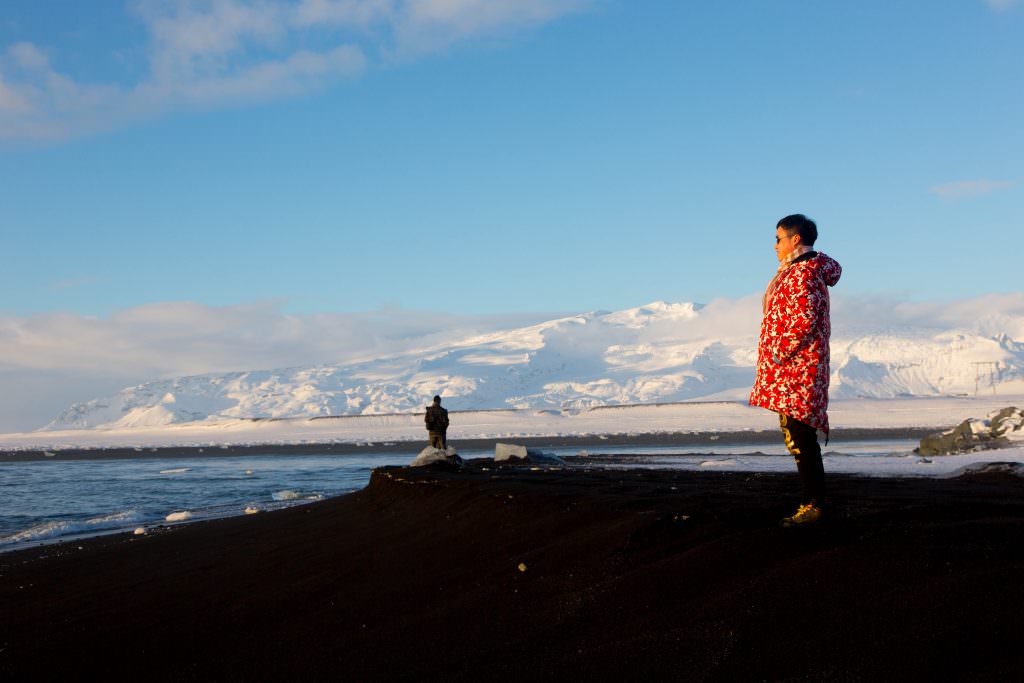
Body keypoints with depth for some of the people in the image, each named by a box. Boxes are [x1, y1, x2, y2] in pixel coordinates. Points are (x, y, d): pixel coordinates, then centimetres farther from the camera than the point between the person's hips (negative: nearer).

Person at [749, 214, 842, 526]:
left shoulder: (802, 274, -14)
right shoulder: (809, 269, 19)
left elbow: (803, 319, -24)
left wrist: (778, 354, -18)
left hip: (795, 370, -11)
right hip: (795, 370, 11)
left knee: (799, 437, -10)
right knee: (800, 438, 12)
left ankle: (812, 505, -7)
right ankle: (813, 502, 16)